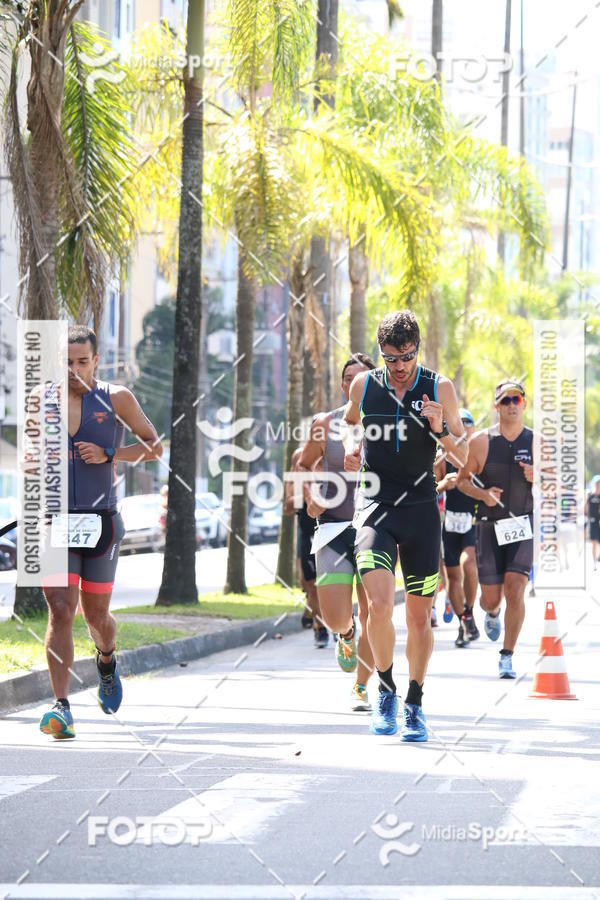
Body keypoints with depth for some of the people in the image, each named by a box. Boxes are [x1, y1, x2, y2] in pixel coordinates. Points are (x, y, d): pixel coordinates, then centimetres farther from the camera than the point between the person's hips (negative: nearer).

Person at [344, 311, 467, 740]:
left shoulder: (440, 388, -1)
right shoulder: (364, 385, 2)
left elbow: (464, 457, 2)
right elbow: (350, 421, 25)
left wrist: (441, 430, -17)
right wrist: (352, 445, 3)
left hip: (421, 510, 0)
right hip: (375, 507, 0)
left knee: (420, 614, 5)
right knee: (379, 606, -17)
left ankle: (415, 703, 23)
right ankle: (386, 690, 5)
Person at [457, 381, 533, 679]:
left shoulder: (536, 443, 1)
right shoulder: (481, 442, 0)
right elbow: (462, 479, 7)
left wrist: (538, 478, -14)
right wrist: (482, 494, -13)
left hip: (524, 526, -1)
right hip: (490, 525, 1)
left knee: (515, 590, -16)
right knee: (490, 597, 3)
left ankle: (507, 656, -3)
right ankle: (493, 614, 43)